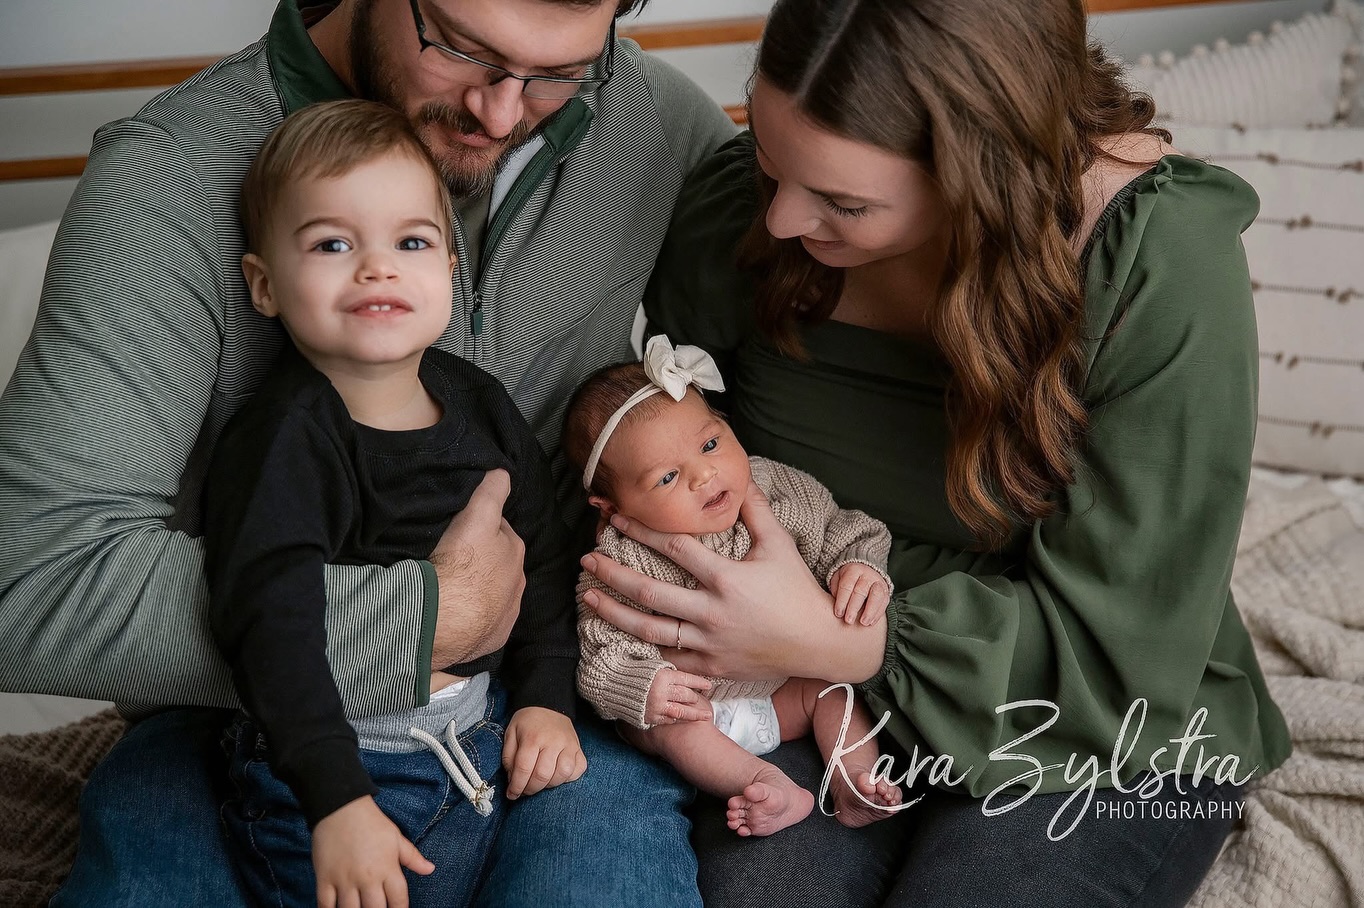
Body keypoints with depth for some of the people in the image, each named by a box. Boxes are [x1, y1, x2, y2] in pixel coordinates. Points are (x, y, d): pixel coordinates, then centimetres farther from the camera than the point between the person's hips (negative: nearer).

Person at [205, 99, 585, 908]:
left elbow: (544, 555, 8)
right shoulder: (284, 440, -19)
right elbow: (271, 624, -26)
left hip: (486, 731, 5)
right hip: (344, 755, -5)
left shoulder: (480, 403, 1)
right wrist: (337, 802, -32)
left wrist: (548, 696, 0)